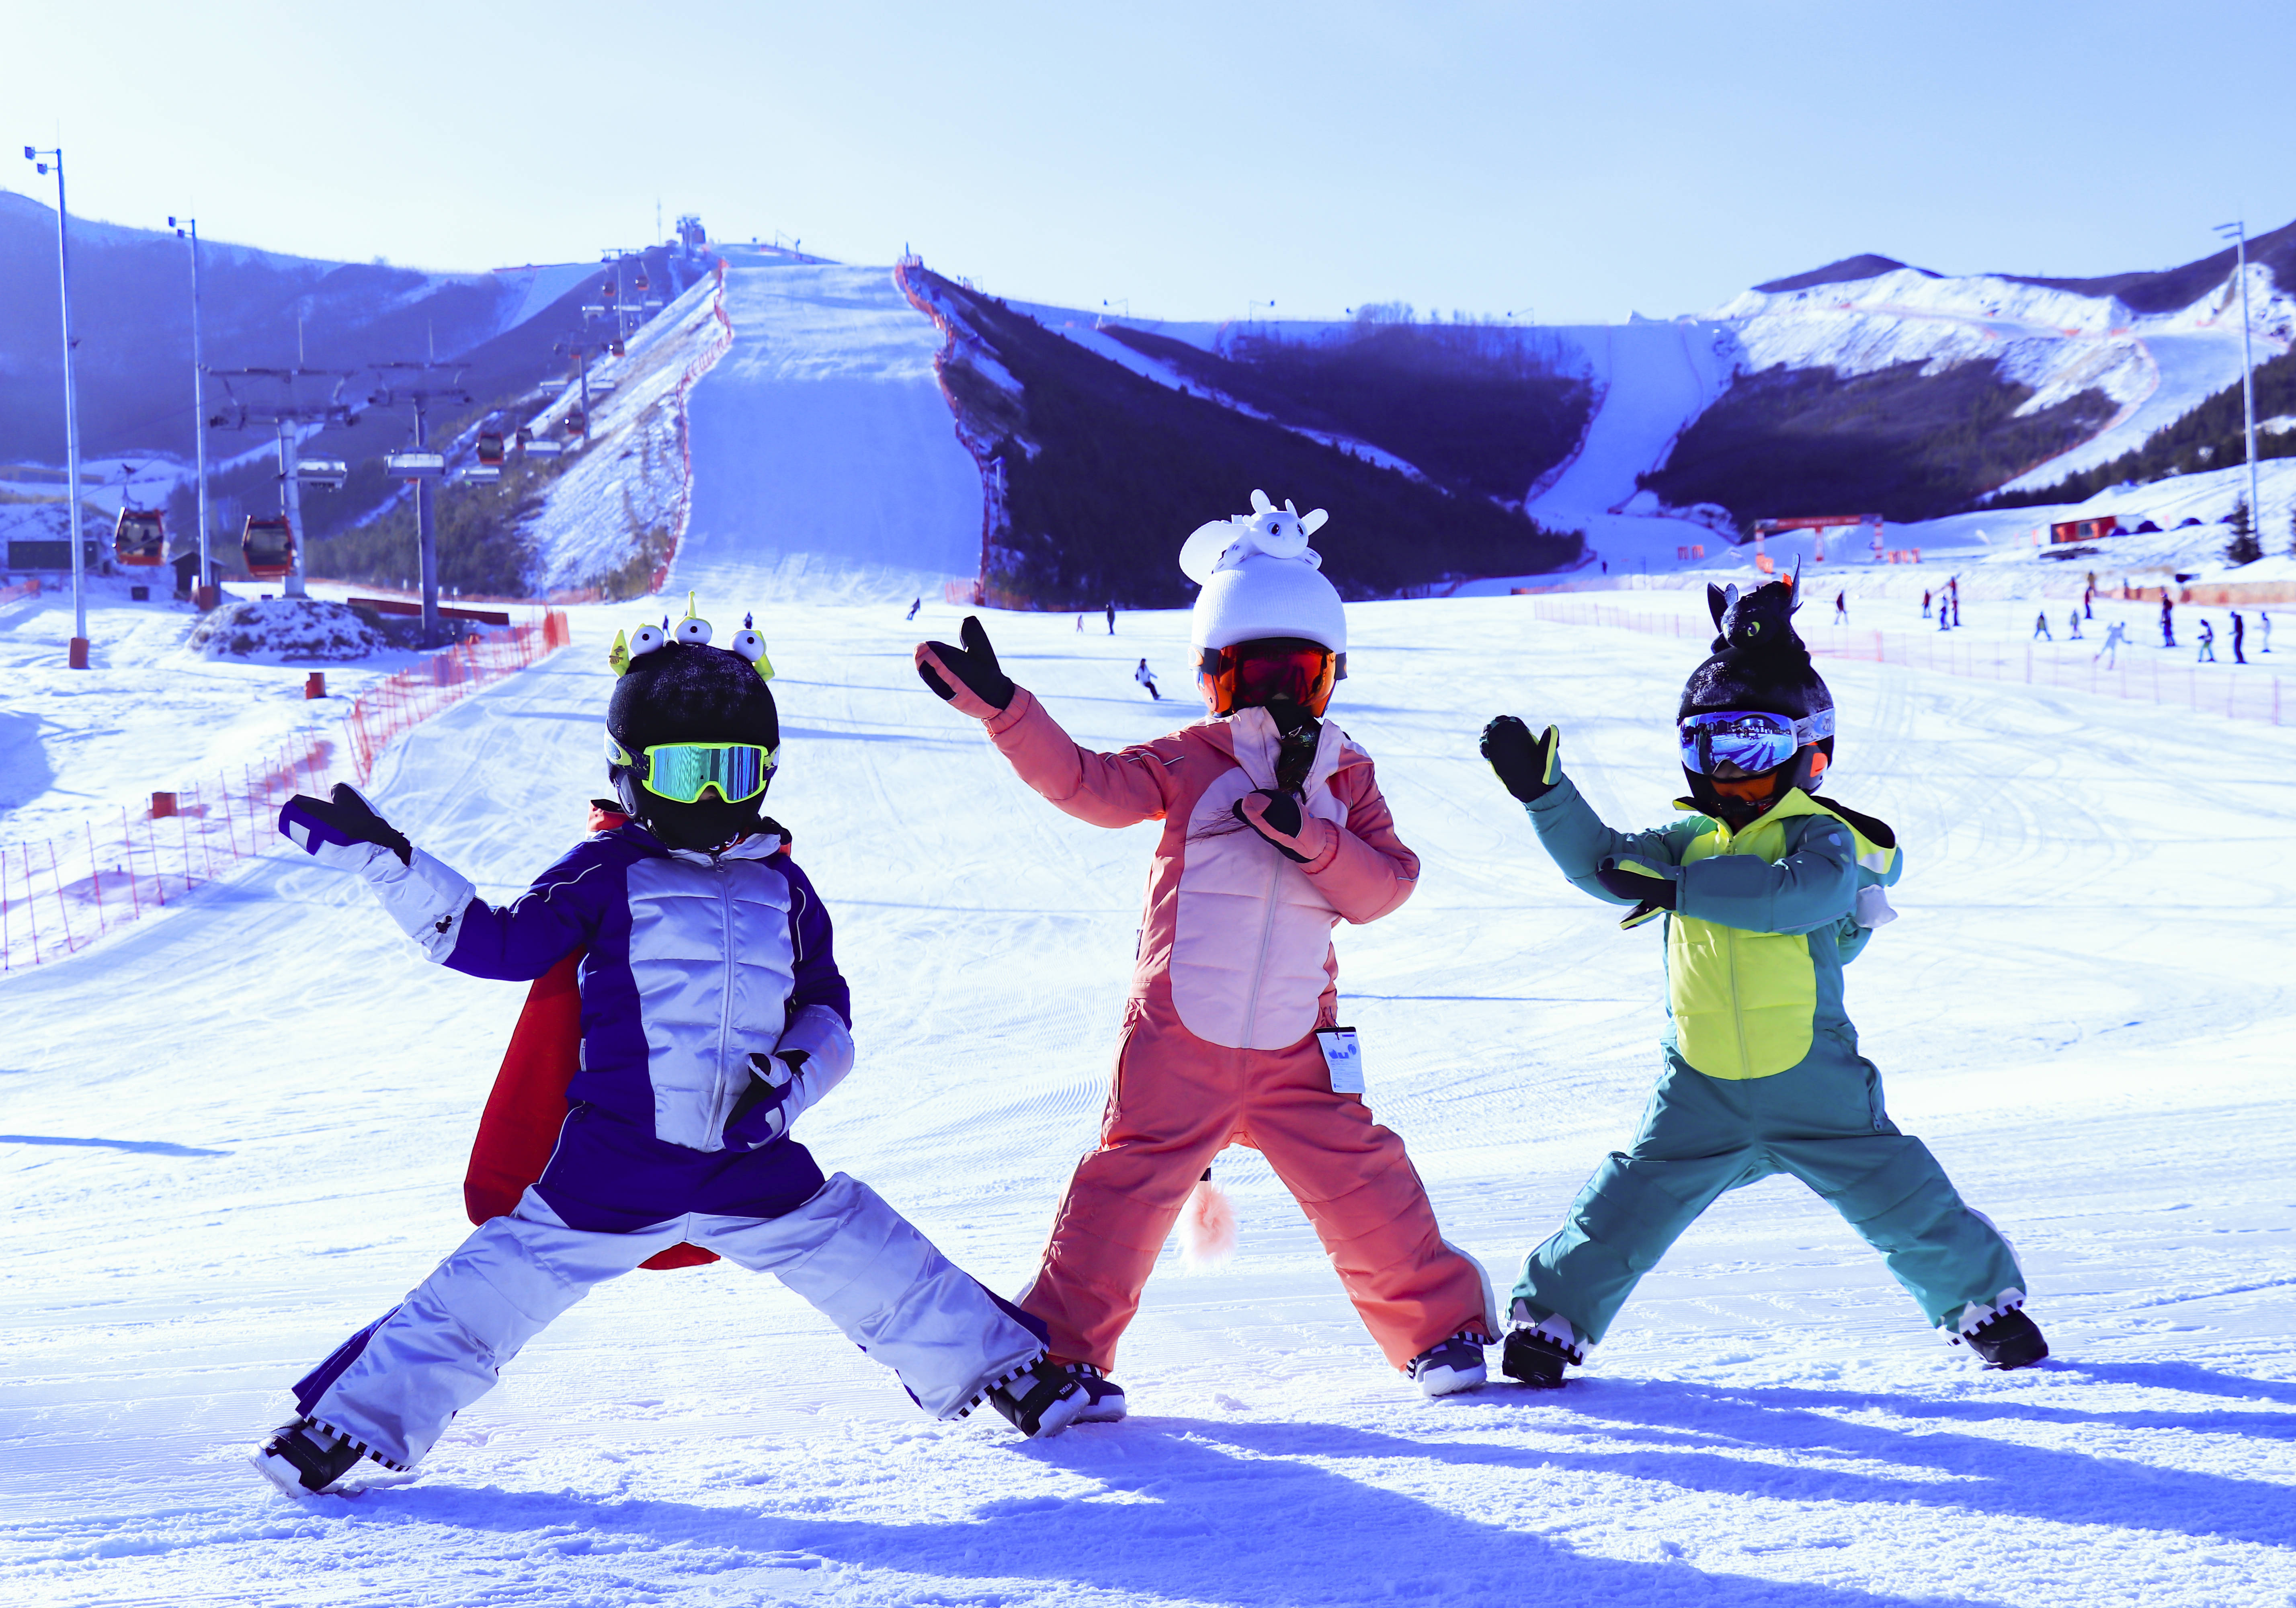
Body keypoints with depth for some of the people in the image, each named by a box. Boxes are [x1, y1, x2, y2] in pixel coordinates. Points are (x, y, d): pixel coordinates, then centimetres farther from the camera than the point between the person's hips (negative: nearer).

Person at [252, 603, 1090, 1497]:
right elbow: (494, 943, 3)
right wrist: (383, 862, -3)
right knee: (497, 1287, -6)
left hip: (753, 1165, 3)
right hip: (611, 1170, -3)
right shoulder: (608, 875, 0)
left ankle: (1013, 1373, 26)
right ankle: (357, 1420, 9)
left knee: (884, 1270, 6)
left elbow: (827, 1010, 18)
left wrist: (796, 1076, -3)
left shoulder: (782, 889, 11)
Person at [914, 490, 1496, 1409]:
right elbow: (1085, 783, -13)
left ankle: (1441, 1326, 20)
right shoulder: (1185, 765, -1)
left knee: (1363, 1190, 2)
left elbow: (1385, 886, -2)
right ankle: (1061, 1346, 8)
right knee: (1126, 1191, -4)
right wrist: (999, 706, -26)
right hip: (1177, 1042, -2)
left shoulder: (1347, 779, 8)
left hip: (1297, 1049, 2)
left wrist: (1309, 835, -20)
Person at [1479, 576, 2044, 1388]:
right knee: (1628, 1207, -2)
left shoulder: (1822, 837, -8)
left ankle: (1984, 1298, 26)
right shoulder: (1689, 841, 10)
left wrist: (1678, 888, -29)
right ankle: (1553, 1314, 13)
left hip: (1815, 1084, -3)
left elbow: (1803, 893, -28)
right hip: (1699, 1089, 3)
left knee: (1898, 1201, 3)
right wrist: (1542, 788, -8)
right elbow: (1600, 860, 5)